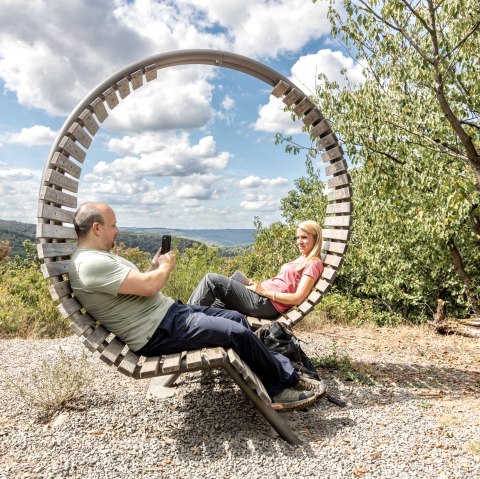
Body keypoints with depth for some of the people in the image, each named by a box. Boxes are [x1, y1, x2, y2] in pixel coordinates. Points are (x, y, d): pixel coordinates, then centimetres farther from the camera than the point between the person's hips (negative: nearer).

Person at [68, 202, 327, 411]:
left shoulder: (100, 257, 16)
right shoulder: (90, 263, -19)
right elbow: (148, 287, -24)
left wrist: (155, 267, 9)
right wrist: (165, 267, -5)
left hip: (169, 312, 11)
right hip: (158, 332, -11)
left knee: (236, 318, 8)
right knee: (238, 333, -14)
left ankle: (282, 373, 15)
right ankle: (286, 382, 9)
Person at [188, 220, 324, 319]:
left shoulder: (314, 263, -5)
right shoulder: (301, 260, 23)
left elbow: (298, 298, -14)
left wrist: (264, 291, -13)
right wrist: (255, 283, 8)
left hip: (266, 303, -10)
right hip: (262, 298, 10)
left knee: (211, 279, -9)